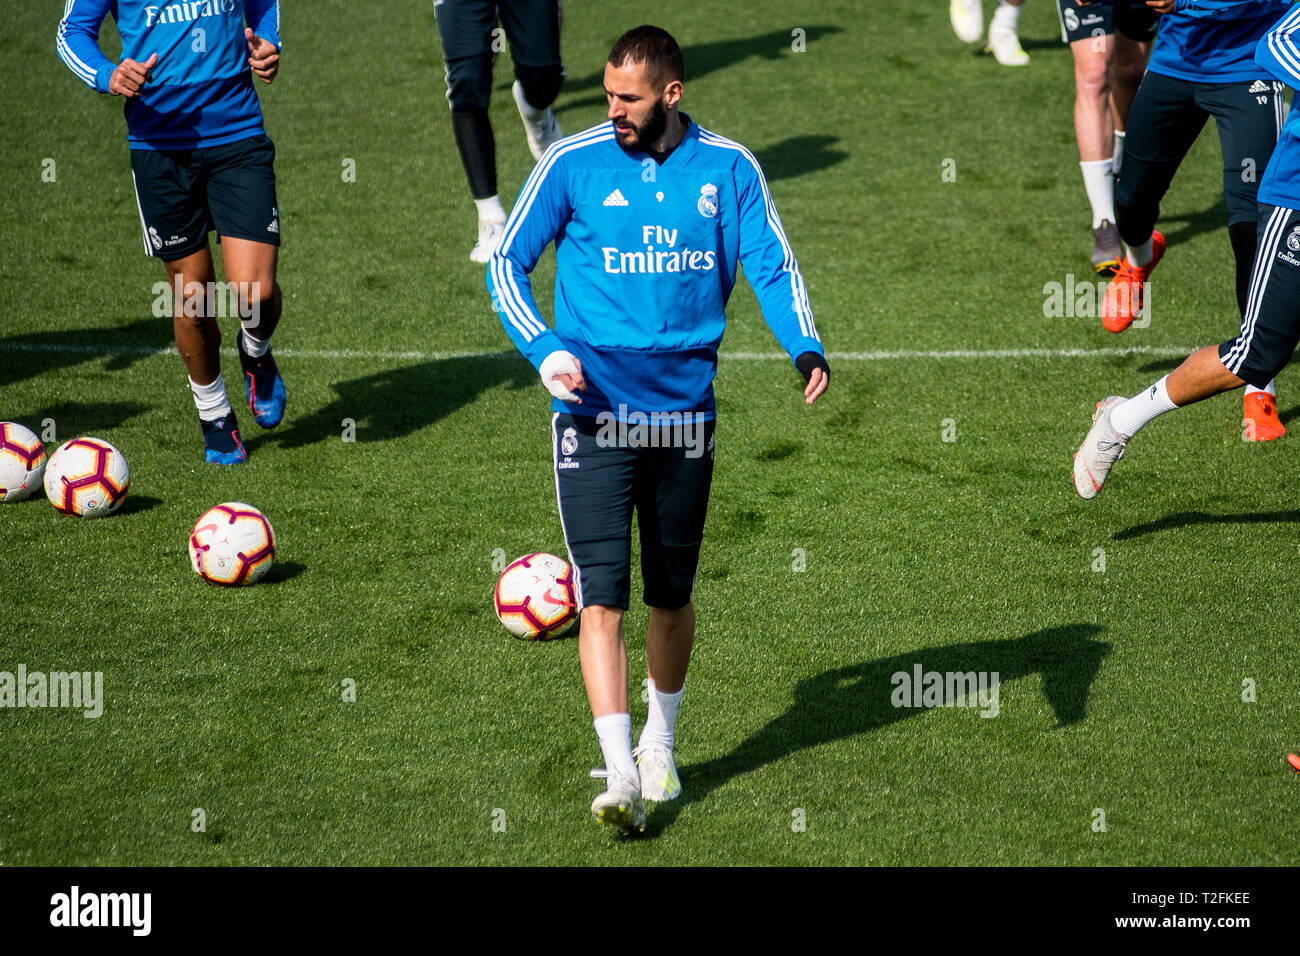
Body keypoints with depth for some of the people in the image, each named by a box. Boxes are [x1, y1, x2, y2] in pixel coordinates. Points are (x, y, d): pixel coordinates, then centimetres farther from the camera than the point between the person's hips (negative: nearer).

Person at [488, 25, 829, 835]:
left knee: (673, 596, 13)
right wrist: (542, 347, -17)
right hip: (592, 411, -2)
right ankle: (622, 775, -12)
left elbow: (773, 265, 3)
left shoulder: (728, 169, 2)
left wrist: (807, 347, -16)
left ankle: (661, 745, 35)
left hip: (685, 411, 2)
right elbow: (507, 261, 0)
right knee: (602, 597, -12)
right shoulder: (573, 163, -2)